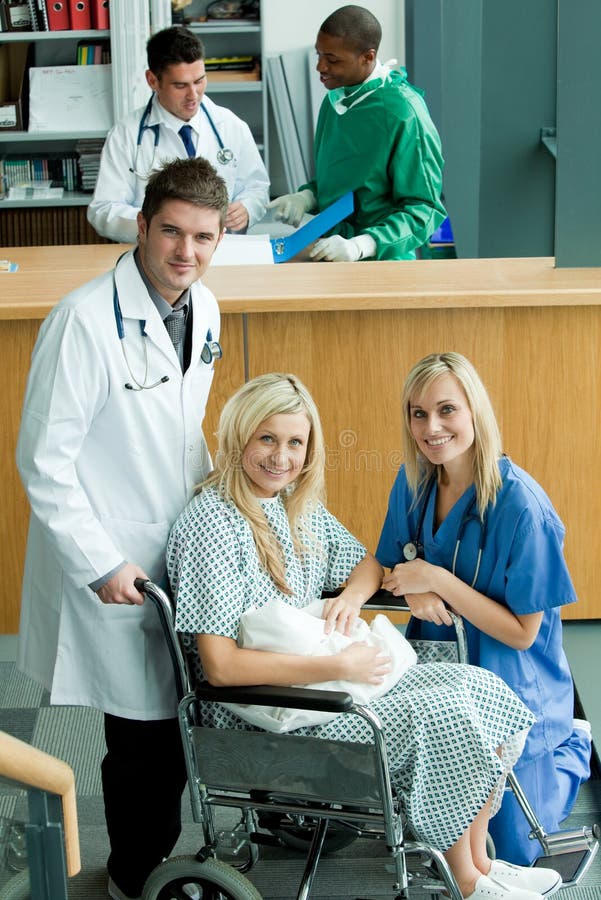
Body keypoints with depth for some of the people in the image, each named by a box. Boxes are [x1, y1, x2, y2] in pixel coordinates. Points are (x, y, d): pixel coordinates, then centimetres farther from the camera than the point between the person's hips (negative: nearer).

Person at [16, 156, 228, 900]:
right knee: (144, 734, 3)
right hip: (116, 571, -7)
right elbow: (43, 458, -18)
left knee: (171, 722, 17)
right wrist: (99, 564, -18)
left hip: (181, 554, 7)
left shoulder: (203, 309, 4)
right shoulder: (85, 319, -20)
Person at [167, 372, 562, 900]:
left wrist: (352, 596, -5)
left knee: (478, 686, -5)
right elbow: (220, 666, -24)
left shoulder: (298, 505, 6)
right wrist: (338, 666, -24)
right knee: (441, 713, -20)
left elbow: (367, 564, 20)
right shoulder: (211, 524, -19)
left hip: (320, 678, 9)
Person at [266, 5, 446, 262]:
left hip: (382, 261, -6)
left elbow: (424, 209, -12)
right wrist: (306, 197, 1)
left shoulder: (403, 113, -12)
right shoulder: (334, 100, 9)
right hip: (330, 259, 6)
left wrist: (360, 246, -24)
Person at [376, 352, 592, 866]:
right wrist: (416, 588, -19)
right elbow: (392, 564, 5)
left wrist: (440, 581, -28)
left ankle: (572, 747, 31)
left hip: (510, 684, -5)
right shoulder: (413, 481, -8)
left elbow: (522, 632, -21)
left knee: (510, 850, 5)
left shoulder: (520, 506, -26)